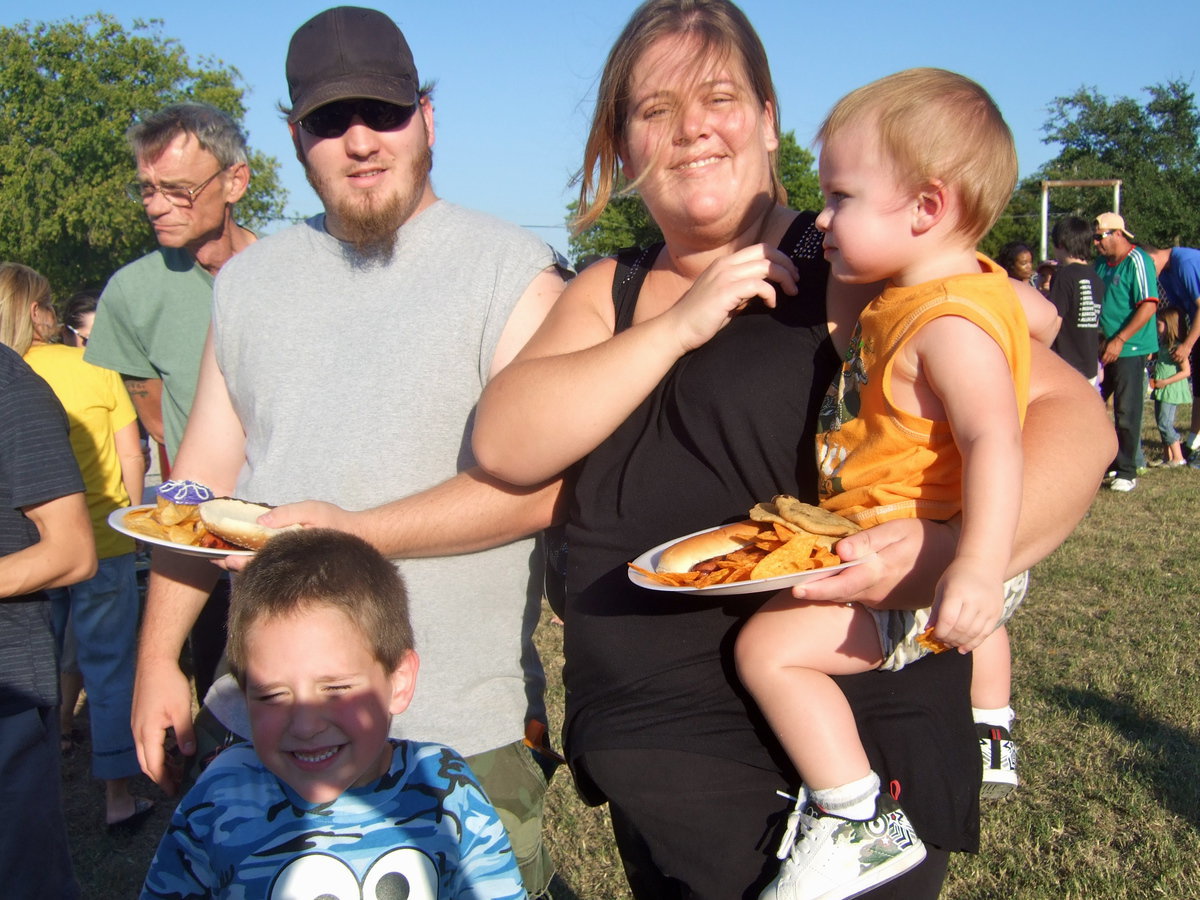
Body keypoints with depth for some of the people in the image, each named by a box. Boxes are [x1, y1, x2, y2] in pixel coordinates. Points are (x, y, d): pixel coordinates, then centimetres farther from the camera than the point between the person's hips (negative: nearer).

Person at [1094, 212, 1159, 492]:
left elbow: (1149, 306, -19)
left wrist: (1120, 340, -22)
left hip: (1130, 350, -8)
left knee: (1126, 411, -2)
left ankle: (1126, 471, 8)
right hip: (1103, 348, 8)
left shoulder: (1138, 261, -12)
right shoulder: (1102, 263, 11)